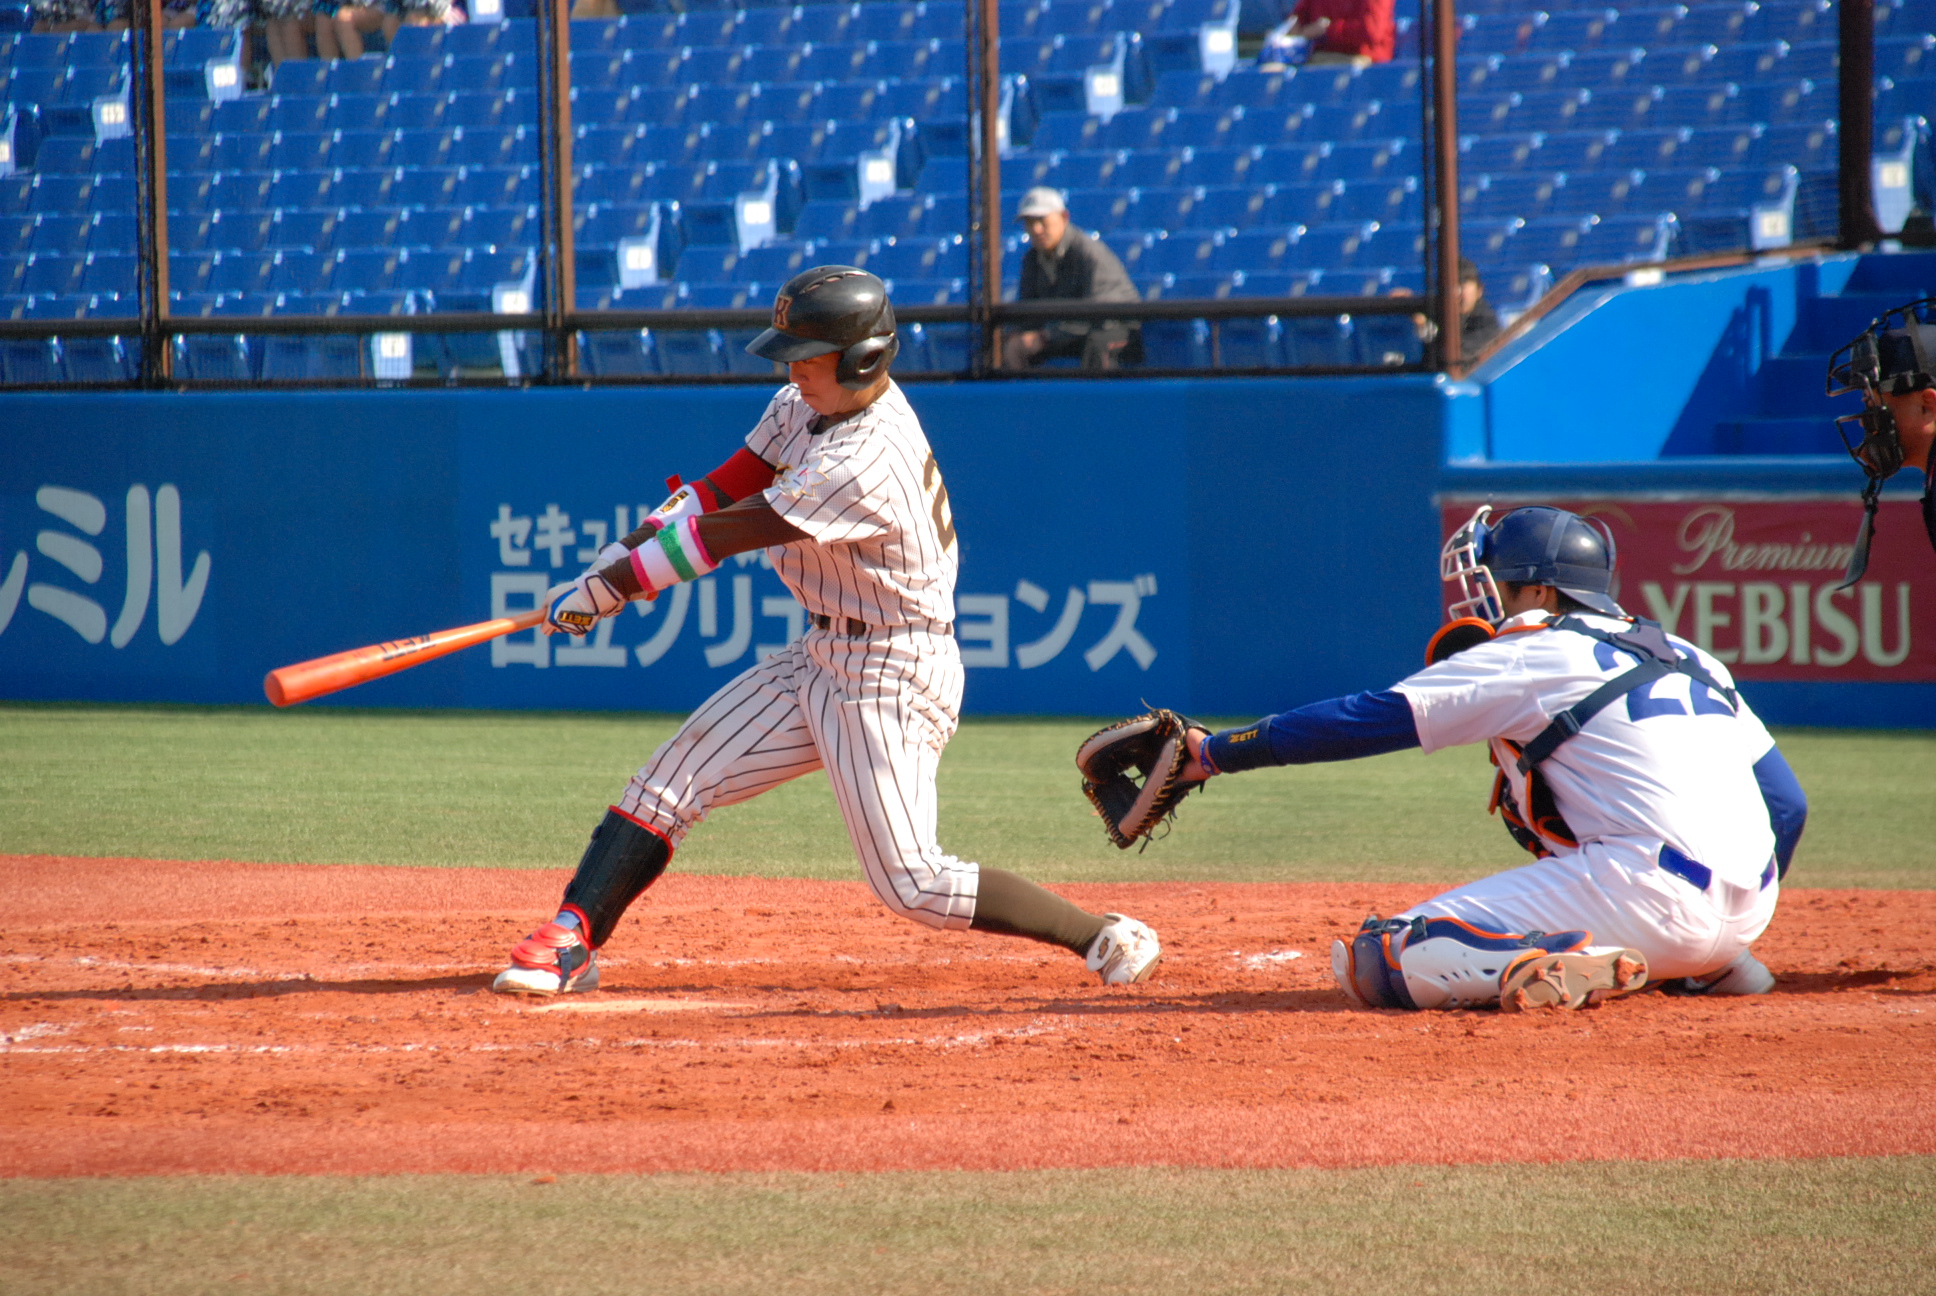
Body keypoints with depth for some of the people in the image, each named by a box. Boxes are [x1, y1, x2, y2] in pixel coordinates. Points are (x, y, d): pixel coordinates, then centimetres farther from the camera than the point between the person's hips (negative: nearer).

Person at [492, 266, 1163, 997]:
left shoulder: (866, 463, -28)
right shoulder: (807, 405, 1)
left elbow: (725, 534, -23)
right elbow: (726, 487, 11)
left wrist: (607, 585, -16)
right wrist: (633, 545, -4)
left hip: (892, 678, -9)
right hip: (819, 660, 9)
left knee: (911, 885, -13)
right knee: (669, 783, 2)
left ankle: (1104, 939, -5)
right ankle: (573, 943, 4)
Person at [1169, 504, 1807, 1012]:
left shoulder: (1527, 657, 4)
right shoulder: (1690, 658, 24)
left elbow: (1367, 719, 1)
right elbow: (1785, 803, 21)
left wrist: (1216, 753, 6)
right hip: (1745, 913, 8)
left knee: (1369, 962, -6)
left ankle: (1560, 971, -25)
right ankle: (1702, 969, 15)